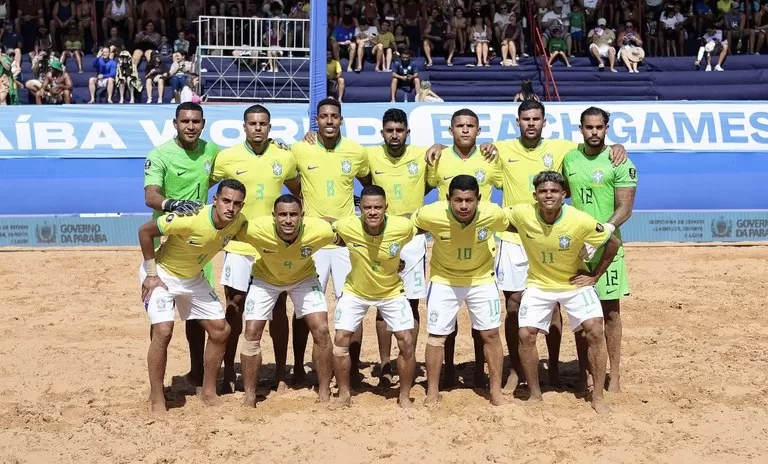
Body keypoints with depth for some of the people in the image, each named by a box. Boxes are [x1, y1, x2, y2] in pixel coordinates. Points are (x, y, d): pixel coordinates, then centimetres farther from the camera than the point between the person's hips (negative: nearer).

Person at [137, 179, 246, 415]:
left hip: (193, 278, 7)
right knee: (163, 331, -21)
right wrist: (151, 274, -22)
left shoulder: (239, 222, -17)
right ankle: (156, 400, -8)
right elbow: (145, 231, -25)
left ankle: (208, 392, 18)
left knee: (220, 329, 3)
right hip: (161, 274, -6)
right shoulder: (190, 218, -34)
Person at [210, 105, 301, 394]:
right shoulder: (227, 157, -4)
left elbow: (298, 193, 16)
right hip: (239, 244, -1)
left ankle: (281, 374, 17)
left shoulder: (285, 158, 1)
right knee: (235, 307, 2)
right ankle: (228, 373, 14)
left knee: (278, 308, 6)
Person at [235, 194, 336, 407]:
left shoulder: (320, 231, -37)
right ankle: (249, 396, 11)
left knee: (321, 331, -8)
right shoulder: (257, 229, -39)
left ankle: (325, 393, 9)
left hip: (303, 277, 1)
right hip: (265, 277, 0)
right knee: (252, 333, -5)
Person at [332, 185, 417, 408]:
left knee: (407, 342, -5)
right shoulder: (347, 226, -27)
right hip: (355, 291, 0)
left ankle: (404, 395, 15)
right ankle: (344, 394, 15)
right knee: (340, 340, -5)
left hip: (391, 292, 0)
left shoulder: (403, 227, -28)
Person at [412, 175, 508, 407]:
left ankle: (496, 391, 18)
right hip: (443, 279, -1)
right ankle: (432, 392, 16)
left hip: (481, 278, 1)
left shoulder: (493, 214, -26)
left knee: (491, 334, 3)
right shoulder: (431, 215, -29)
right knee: (436, 335, 1)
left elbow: (512, 226, -2)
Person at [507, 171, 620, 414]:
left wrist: (595, 275, -8)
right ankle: (535, 394, 11)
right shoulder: (522, 214, -22)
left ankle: (598, 396, -2)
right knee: (526, 335, -9)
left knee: (595, 331, -15)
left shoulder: (581, 221, -26)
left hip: (575, 283, -1)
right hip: (539, 284, 2)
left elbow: (613, 243, -10)